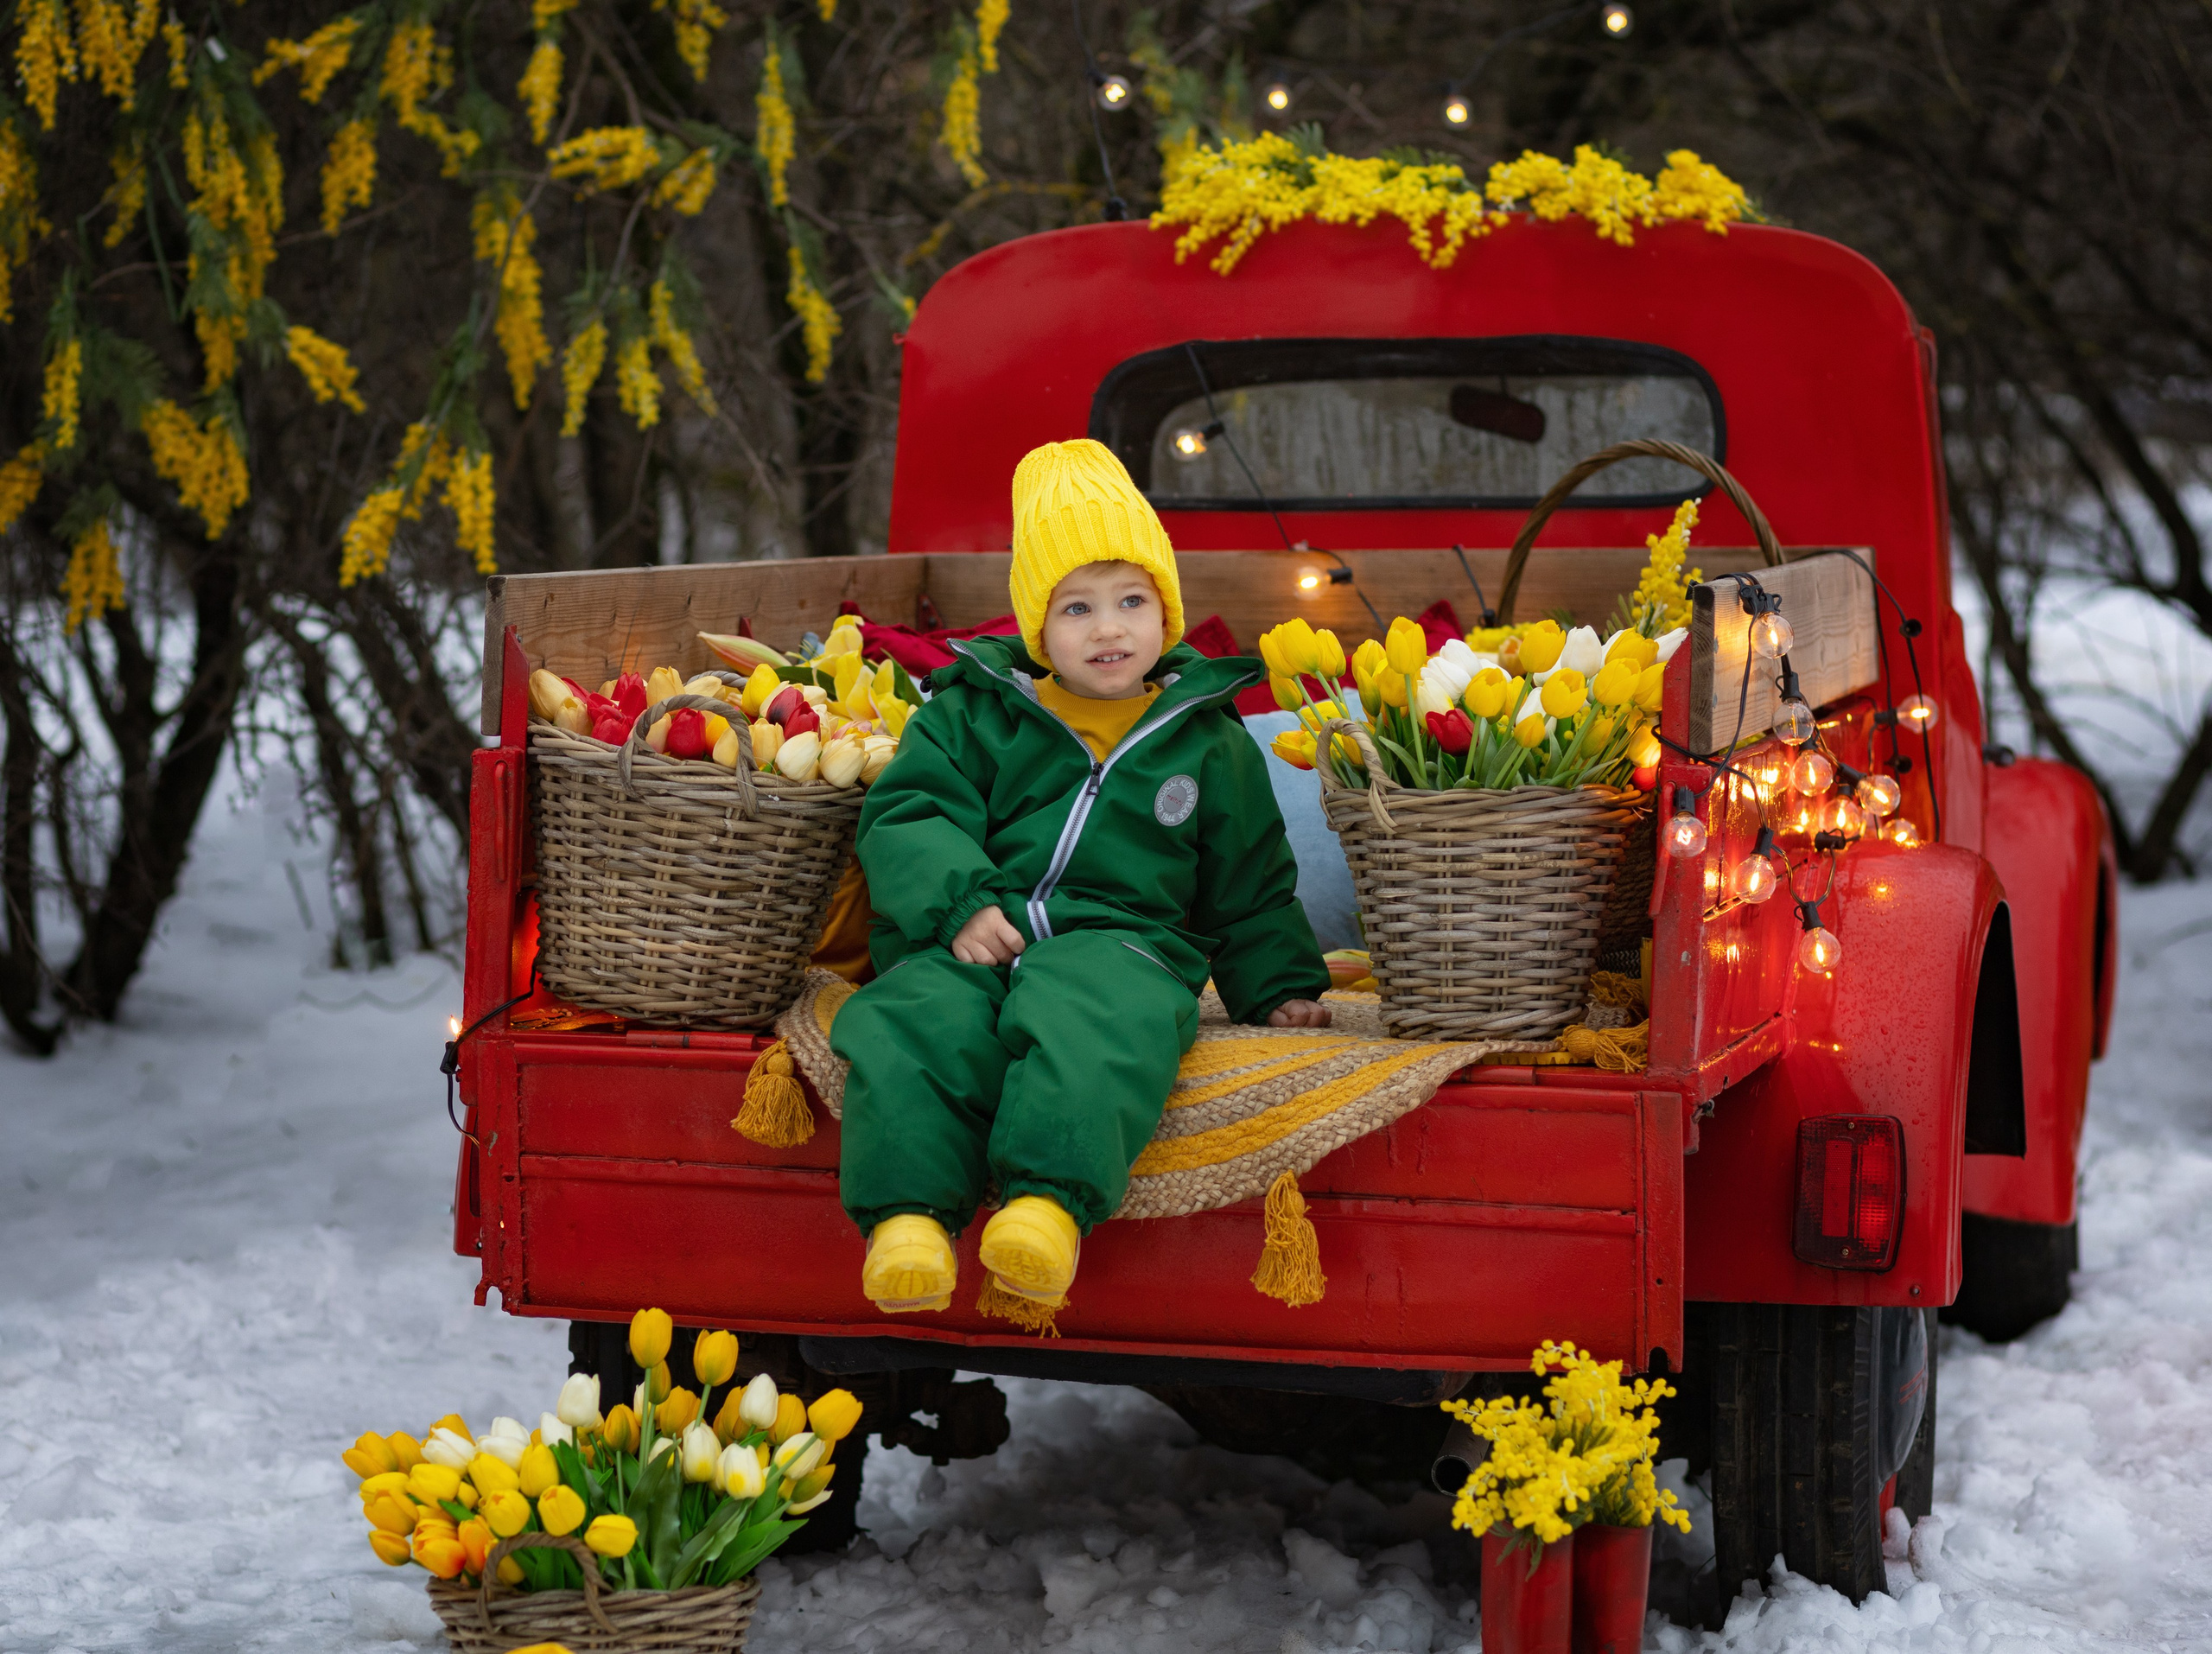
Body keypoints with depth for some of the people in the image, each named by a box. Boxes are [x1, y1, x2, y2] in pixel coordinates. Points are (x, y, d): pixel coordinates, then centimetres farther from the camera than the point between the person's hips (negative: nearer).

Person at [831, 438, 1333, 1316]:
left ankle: (1049, 1201, -52)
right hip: (975, 941, 1)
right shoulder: (973, 714, 16)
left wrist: (1281, 987, 22)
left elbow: (1249, 884, 28)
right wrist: (958, 903, -11)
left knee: (1093, 1026, -39)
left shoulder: (1209, 742, 19)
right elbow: (906, 814, 6)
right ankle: (909, 1210, -37)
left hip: (1121, 941, -1)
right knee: (917, 1024, -34)